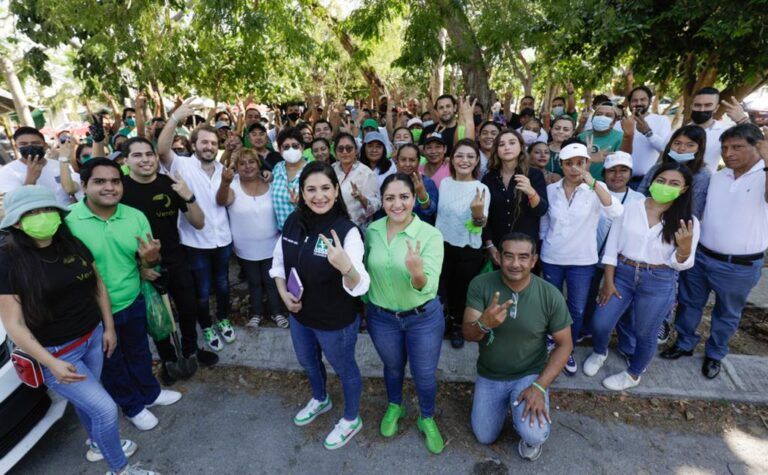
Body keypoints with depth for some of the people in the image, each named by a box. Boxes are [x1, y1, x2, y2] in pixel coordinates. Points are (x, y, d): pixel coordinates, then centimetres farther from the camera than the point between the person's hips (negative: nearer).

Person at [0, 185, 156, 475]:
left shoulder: (74, 245, -3)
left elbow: (98, 285, 8)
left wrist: (109, 328, 7)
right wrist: (51, 363, -24)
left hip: (93, 337, 5)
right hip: (55, 352, -4)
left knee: (86, 401, 23)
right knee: (105, 409, -4)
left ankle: (97, 444, 50)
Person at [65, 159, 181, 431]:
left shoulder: (136, 216, -9)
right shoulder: (68, 220, -22)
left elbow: (145, 263, -1)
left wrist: (151, 258, -23)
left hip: (134, 302, 4)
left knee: (139, 351, 25)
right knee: (111, 362, 19)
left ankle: (150, 393, 49)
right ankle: (133, 406, 42)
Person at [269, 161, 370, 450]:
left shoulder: (347, 231, -26)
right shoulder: (293, 222, -9)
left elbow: (359, 287, -32)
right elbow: (278, 262, 6)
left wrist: (345, 266, -53)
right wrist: (283, 293, -9)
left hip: (336, 322, -6)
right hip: (299, 315, 6)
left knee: (344, 369, 19)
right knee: (308, 362, 30)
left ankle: (351, 420, 48)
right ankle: (320, 400, 62)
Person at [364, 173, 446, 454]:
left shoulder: (430, 235, -21)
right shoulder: (372, 231, -10)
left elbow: (428, 287, -29)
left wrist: (417, 272, -49)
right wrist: (366, 301, 12)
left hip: (424, 318, -2)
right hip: (381, 317, 3)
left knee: (425, 375, 16)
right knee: (392, 367, 26)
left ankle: (427, 419, 47)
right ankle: (394, 407, 57)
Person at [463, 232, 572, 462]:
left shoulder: (551, 295, -20)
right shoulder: (480, 284, -19)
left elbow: (564, 345, -9)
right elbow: (468, 334, -21)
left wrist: (539, 386, -20)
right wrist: (484, 323, -46)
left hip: (530, 374, -1)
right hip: (489, 376, 2)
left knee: (534, 435, -23)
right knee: (484, 438, 9)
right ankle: (507, 403, 38)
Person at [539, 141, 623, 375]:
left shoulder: (596, 189, -9)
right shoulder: (550, 189, -3)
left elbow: (616, 212, -28)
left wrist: (593, 183, -35)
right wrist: (544, 246, 8)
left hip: (582, 261, -1)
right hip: (551, 259, 1)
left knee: (577, 309, 10)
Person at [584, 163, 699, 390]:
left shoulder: (688, 222, -5)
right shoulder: (631, 208, -3)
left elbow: (679, 264, -5)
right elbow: (612, 246, 0)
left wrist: (685, 246, -27)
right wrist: (608, 281, -3)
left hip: (659, 282, -1)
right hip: (622, 273, 1)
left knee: (645, 334, 13)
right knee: (599, 323, 4)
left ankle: (633, 374, 38)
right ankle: (599, 352, 37)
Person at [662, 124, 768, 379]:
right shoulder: (716, 177, 3)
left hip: (740, 266, -4)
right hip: (699, 256, 4)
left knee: (726, 314, 17)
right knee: (689, 304, 17)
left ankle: (714, 354, 37)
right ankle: (684, 344, 37)